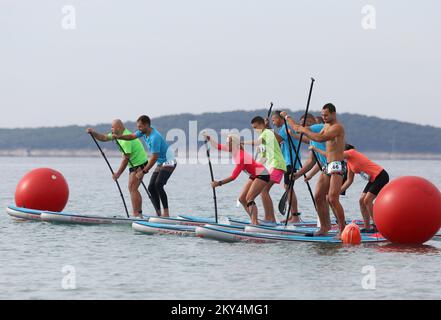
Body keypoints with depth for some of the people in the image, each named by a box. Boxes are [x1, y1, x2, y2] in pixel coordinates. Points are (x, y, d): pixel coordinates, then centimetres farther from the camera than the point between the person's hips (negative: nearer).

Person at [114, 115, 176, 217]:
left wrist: (143, 172, -24)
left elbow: (154, 158, -27)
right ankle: (158, 214, 5)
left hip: (168, 162, -10)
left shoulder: (155, 138, -28)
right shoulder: (144, 132, 0)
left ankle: (166, 212, -24)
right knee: (151, 187, 3)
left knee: (158, 185, -26)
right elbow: (132, 136, 13)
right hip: (160, 163, 10)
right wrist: (119, 137, -4)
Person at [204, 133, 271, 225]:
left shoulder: (241, 157, -30)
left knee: (249, 198, -21)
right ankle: (254, 221, 4)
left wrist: (219, 183, -31)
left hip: (262, 175, -10)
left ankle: (255, 222, -24)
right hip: (254, 176, 10)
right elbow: (218, 146, 5)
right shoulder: (234, 151, -5)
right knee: (242, 199, 4)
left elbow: (233, 177, -31)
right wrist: (208, 138, -6)